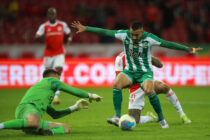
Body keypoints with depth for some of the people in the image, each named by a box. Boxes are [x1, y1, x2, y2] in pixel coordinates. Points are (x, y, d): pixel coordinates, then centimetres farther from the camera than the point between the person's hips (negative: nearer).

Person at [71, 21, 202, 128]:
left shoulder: (149, 38, -16)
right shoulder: (125, 34, -10)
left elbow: (167, 44, -14)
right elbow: (104, 32, -5)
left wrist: (190, 49, -16)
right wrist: (85, 28, -5)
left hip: (145, 72, -2)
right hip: (129, 72, 3)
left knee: (149, 91, -32)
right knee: (117, 83, -29)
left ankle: (161, 118, -9)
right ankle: (117, 117, -25)